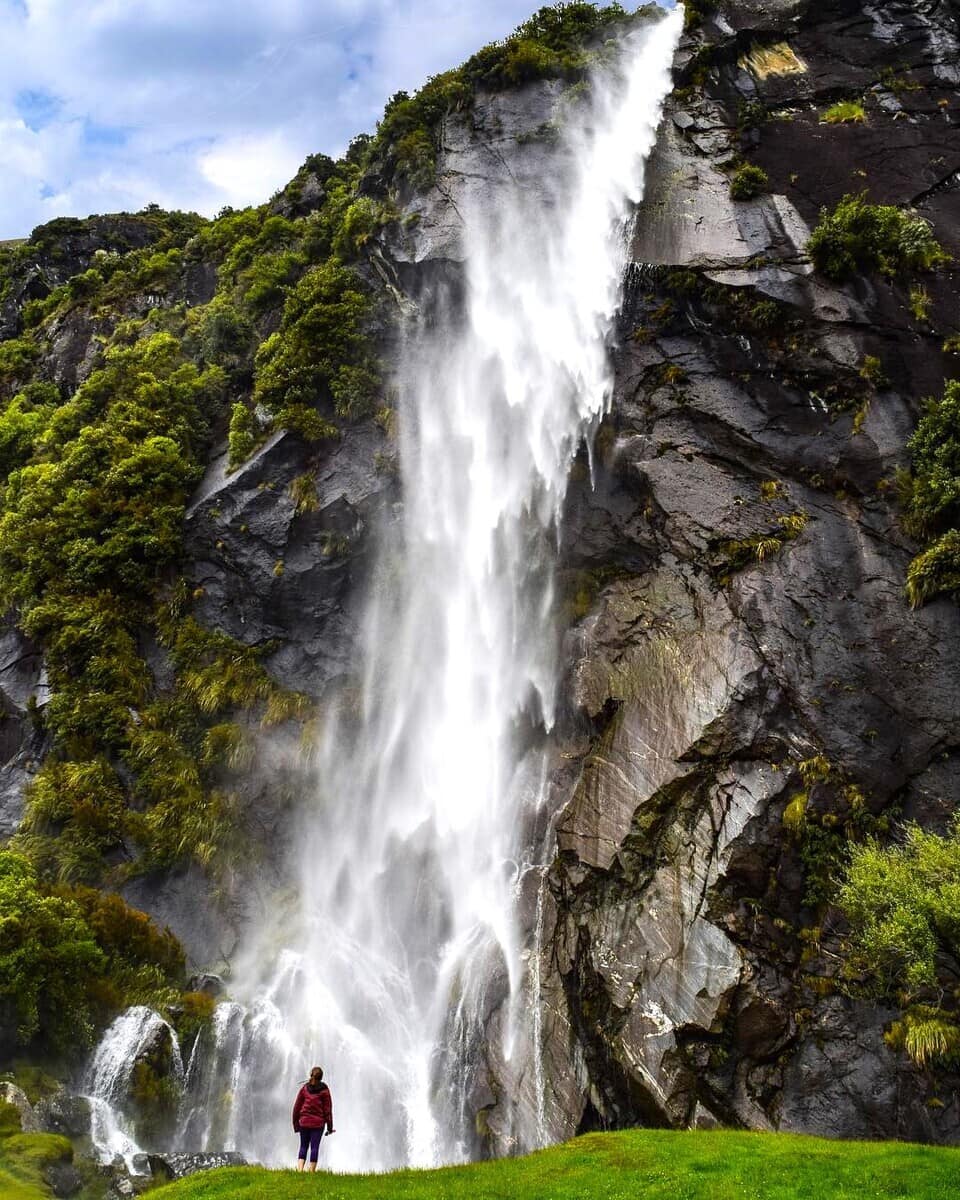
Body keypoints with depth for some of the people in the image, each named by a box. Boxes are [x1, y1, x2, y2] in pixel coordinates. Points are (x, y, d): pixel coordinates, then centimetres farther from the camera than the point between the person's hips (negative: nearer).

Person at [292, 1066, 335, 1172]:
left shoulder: (304, 1088, 5)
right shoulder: (324, 1090, -2)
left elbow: (297, 1107, 6)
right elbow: (328, 1109, -2)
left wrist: (295, 1123, 14)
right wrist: (329, 1127, 3)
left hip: (304, 1122, 2)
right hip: (318, 1123, -2)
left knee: (303, 1147, 11)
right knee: (315, 1147, 3)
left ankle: (299, 1170, -2)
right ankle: (311, 1172, 1)